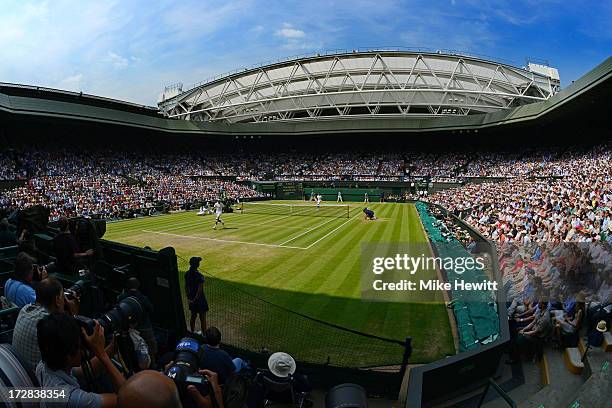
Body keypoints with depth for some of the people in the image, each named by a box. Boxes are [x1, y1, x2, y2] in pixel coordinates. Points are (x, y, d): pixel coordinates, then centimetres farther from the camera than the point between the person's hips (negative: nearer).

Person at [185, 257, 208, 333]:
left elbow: (186, 287, 4)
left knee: (193, 316, 23)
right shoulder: (199, 276, -25)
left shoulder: (187, 274, -5)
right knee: (202, 319, 7)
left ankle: (192, 333, 38)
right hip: (199, 299, -7)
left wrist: (188, 297, 11)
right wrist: (195, 300, -11)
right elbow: (200, 290, -22)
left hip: (191, 299, 7)